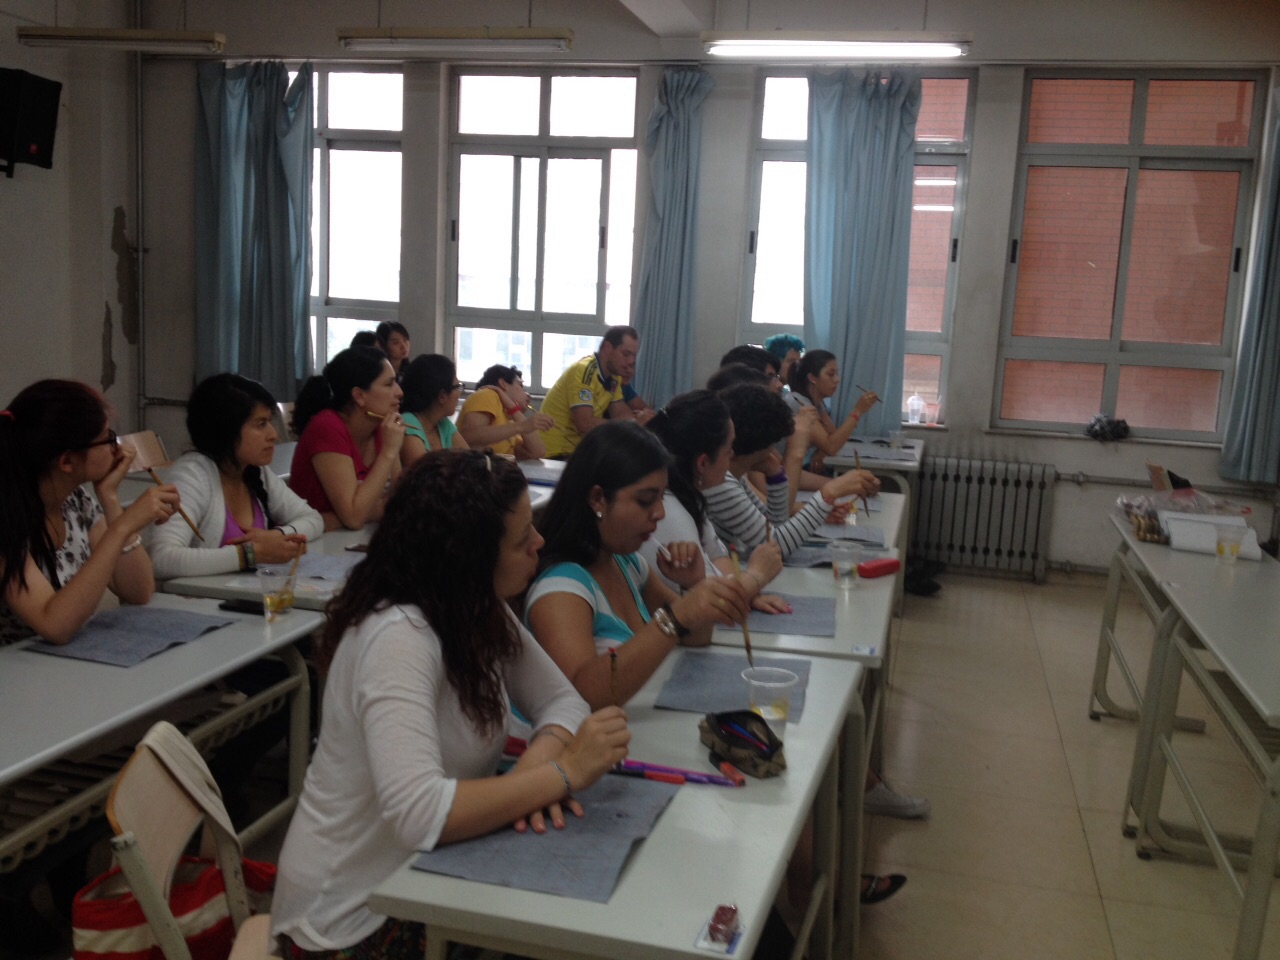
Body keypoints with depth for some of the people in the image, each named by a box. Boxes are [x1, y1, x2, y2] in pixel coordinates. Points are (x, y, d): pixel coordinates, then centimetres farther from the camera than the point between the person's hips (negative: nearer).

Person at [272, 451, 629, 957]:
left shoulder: (481, 608, -3)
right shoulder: (398, 635, -28)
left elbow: (560, 699, -1)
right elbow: (419, 814, -36)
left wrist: (535, 765, -21)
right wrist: (561, 773, -28)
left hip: (424, 872, 7)